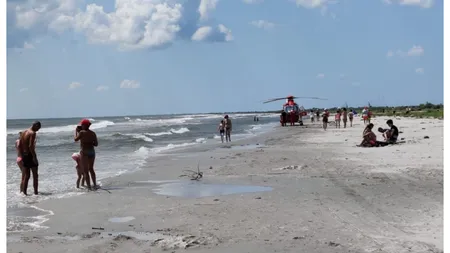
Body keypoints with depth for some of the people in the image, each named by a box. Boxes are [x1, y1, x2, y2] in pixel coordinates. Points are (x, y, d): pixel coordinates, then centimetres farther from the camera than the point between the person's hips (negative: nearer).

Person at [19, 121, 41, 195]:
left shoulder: (24, 132, 12)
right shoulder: (32, 133, -13)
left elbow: (19, 145, 12)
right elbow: (31, 146, -23)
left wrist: (22, 156, 16)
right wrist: (34, 157, -20)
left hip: (24, 156, 7)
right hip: (30, 155, -7)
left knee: (26, 175, 13)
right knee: (35, 175, 3)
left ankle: (24, 192, 13)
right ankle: (36, 192, 4)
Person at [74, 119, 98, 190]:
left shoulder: (82, 132, -11)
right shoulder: (93, 133, 5)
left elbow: (75, 139, 2)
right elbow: (96, 144, 8)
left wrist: (76, 131, 14)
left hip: (84, 152, -6)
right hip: (92, 151, 6)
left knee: (85, 171, 1)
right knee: (91, 169, 22)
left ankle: (89, 187, -3)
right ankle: (95, 185, 23)